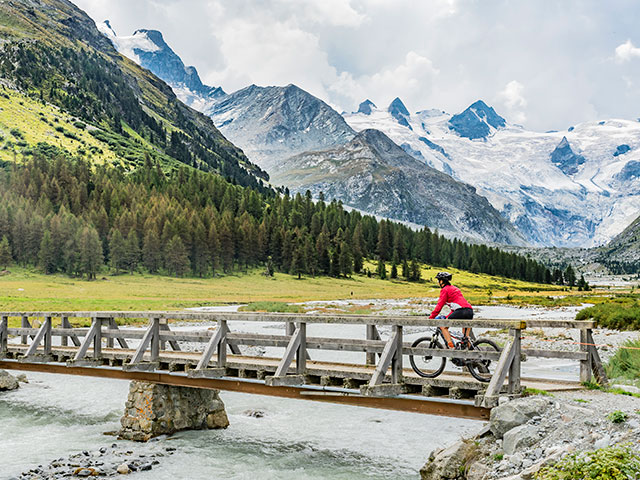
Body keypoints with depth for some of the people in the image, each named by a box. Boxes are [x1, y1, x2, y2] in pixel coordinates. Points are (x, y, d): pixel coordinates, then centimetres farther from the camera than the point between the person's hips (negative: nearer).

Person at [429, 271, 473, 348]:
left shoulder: (445, 290, 5)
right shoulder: (455, 288, 31)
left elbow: (439, 305, -2)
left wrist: (431, 317, 3)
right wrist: (446, 317, 33)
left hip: (461, 311, -8)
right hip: (470, 311, 8)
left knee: (443, 326, 6)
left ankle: (451, 347, -4)